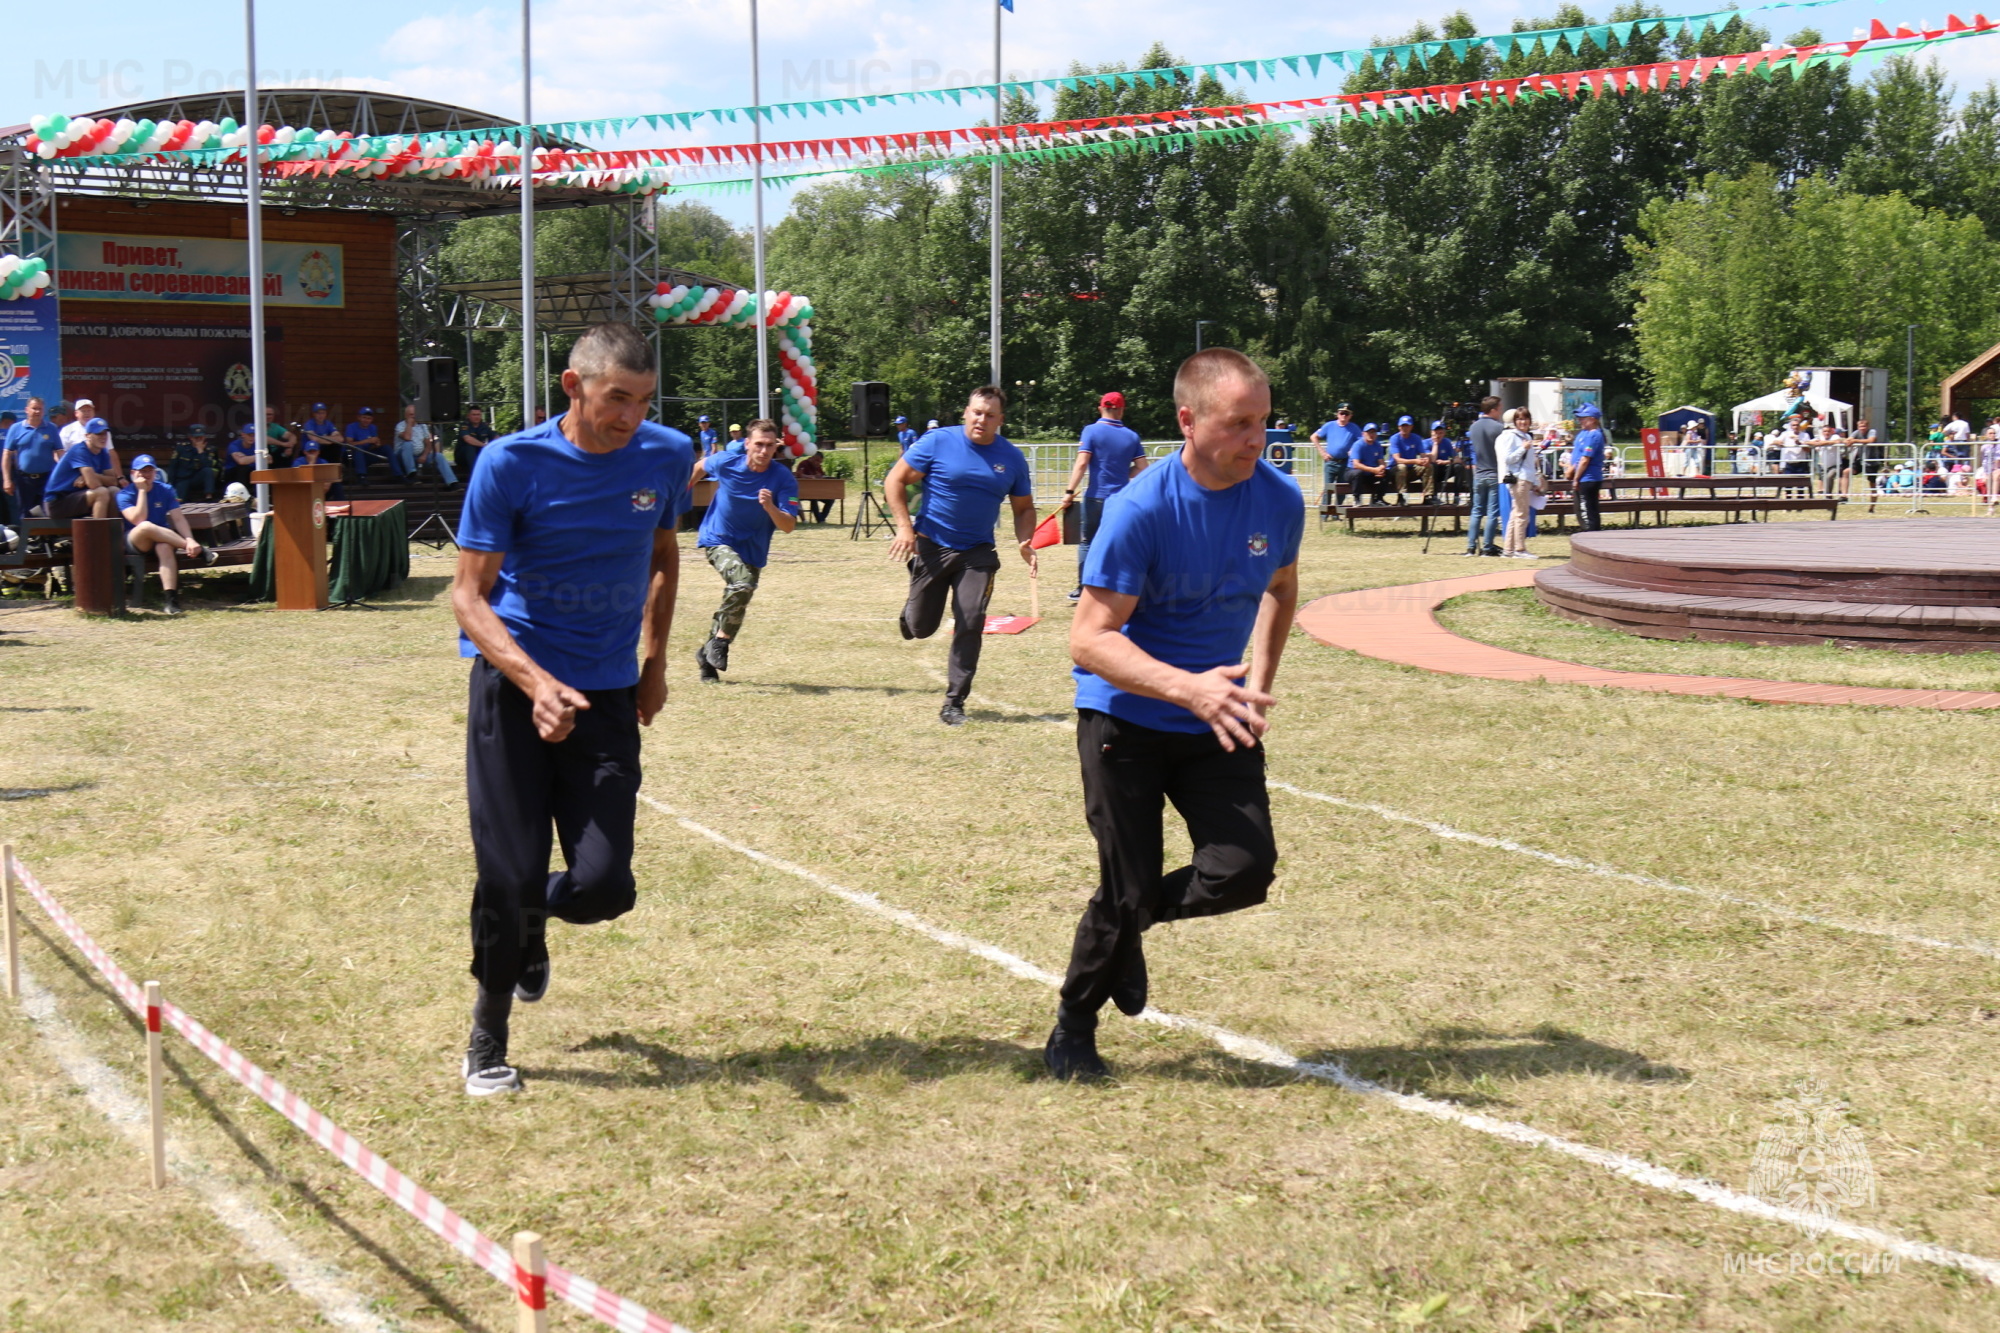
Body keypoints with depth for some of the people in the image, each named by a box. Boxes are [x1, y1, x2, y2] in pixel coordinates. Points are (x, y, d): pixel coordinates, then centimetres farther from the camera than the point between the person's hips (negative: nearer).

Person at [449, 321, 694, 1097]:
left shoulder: (666, 457, 1)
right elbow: (469, 595, -12)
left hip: (608, 693, 3)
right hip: (512, 683, -3)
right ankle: (488, 1038, 20)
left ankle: (535, 918, 31)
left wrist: (654, 662, 15)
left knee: (604, 886, -7)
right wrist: (536, 681, -28)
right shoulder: (511, 464, -11)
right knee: (509, 877, -5)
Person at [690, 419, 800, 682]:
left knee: (736, 603, 13)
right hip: (718, 540, -3)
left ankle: (709, 654, 35)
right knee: (743, 582, -30)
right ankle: (721, 640, -13)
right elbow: (701, 466, 10)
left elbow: (788, 526, -19)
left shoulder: (784, 480, -16)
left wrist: (770, 507, -38)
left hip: (752, 550, 3)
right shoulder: (726, 463, -14)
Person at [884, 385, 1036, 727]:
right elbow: (895, 481, -5)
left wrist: (1025, 542, -6)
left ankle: (954, 703, 2)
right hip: (932, 546, -2)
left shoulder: (1012, 458, 1)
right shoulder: (937, 442, -8)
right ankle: (910, 612, 43)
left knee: (970, 623, -10)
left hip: (977, 553, 2)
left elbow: (1024, 508, 13)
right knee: (921, 628, 4)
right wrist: (904, 527, -15)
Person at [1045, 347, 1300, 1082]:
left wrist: (1256, 686, 7)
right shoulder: (1142, 510, -21)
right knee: (1127, 889, -4)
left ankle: (1130, 920, 20)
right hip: (1126, 717, -4)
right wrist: (1190, 688, -36)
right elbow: (1089, 638, -24)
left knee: (1245, 870, -12)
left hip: (1217, 719, 4)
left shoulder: (1280, 499, -6)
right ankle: (1072, 1030, 23)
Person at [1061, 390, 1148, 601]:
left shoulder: (1092, 431, -4)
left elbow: (1081, 463, -12)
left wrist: (1070, 491, -10)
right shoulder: (1132, 436, 5)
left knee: (1087, 542, 9)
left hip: (1096, 497, -2)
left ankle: (1082, 589, 7)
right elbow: (1141, 469, 5)